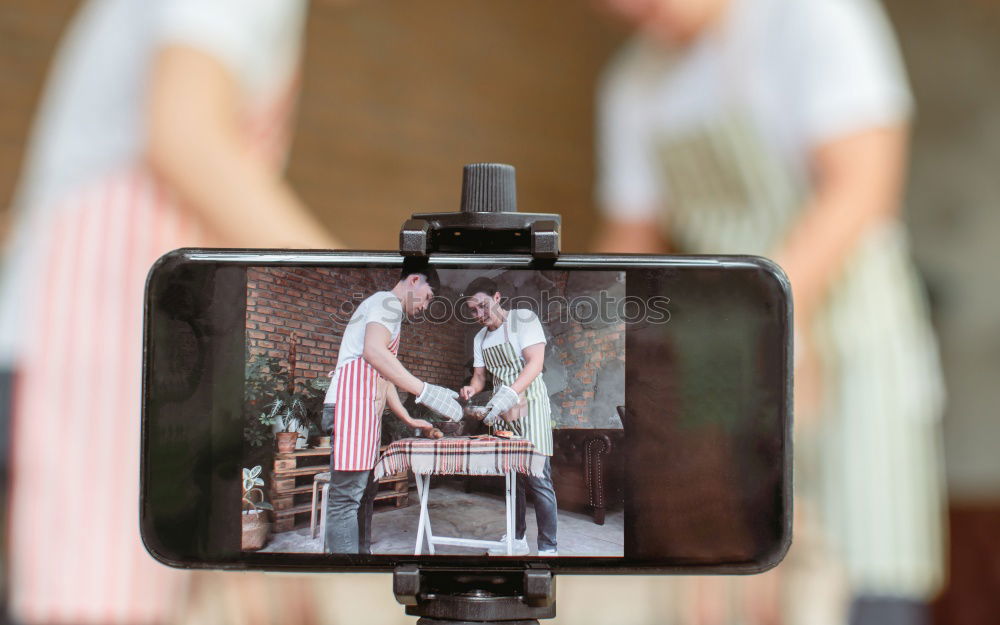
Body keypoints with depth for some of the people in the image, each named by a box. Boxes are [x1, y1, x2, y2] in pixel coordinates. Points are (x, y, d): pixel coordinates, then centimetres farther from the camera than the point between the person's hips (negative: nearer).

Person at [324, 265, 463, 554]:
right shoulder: (389, 302, -5)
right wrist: (425, 391, -26)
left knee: (363, 493, 10)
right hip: (352, 403, -11)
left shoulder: (386, 309, 28)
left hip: (366, 410, 11)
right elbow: (374, 351, -23)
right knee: (347, 495, -15)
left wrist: (408, 419, 31)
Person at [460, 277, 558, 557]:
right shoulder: (480, 339, 14)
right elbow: (480, 376, 16)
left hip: (529, 405, -7)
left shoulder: (523, 319, -9)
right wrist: (471, 388, -10)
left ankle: (549, 548, -11)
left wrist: (509, 393, -32)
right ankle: (517, 539, 19)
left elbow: (535, 362, -19)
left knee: (537, 478, -12)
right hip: (501, 410, 7)